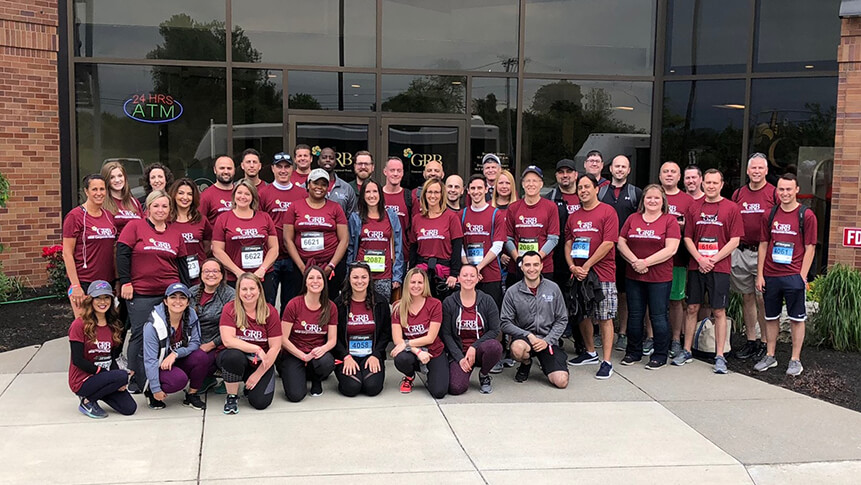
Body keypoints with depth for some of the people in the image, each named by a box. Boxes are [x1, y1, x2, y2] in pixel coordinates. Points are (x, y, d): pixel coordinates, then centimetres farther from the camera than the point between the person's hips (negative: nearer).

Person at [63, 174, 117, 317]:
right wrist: (75, 286, -15)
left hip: (107, 281, 6)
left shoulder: (109, 216, 11)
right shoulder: (75, 216, -7)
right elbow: (67, 254, -9)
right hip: (84, 282, -6)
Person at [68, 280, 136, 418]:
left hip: (101, 377, 6)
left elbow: (112, 358, 6)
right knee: (123, 376, -29)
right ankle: (87, 401, -7)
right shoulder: (79, 325, -12)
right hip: (82, 381, -6)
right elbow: (77, 360, -17)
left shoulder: (113, 325, 8)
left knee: (129, 408, -10)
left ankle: (97, 392, 13)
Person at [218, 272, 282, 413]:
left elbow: (275, 347, -8)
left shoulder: (270, 312, -6)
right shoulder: (230, 309, -9)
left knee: (260, 402, -20)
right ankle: (231, 397, -10)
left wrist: (258, 374, -12)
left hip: (261, 364, 1)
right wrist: (257, 349, -26)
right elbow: (227, 340, -21)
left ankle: (250, 386, 18)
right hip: (235, 360, -1)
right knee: (234, 355, -36)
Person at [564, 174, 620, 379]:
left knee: (605, 317, -3)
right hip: (578, 274, 6)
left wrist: (587, 266, -13)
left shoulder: (607, 212, -5)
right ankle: (590, 352, 30)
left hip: (602, 273, -6)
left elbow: (608, 243, -12)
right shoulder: (574, 216, 14)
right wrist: (572, 266, -5)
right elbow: (568, 244, 13)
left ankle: (607, 362, 0)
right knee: (583, 315, 13)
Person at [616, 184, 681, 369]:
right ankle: (633, 352, 23)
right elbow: (621, 243, 6)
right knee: (634, 315, 11)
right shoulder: (632, 219, 9)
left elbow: (671, 249, -11)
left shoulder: (670, 220, -2)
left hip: (660, 277, -4)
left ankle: (660, 356, 13)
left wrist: (646, 262, -16)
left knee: (658, 316, 2)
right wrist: (634, 261, -11)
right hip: (633, 276, 4)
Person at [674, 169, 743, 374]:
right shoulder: (694, 208, 9)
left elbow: (734, 241, -4)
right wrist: (700, 259, -7)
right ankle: (686, 351, 17)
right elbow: (688, 238, 8)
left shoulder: (731, 208, 0)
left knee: (719, 311, 0)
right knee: (692, 308, 7)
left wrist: (713, 260, -11)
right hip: (696, 266, 3)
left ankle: (719, 356, 7)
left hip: (719, 267, -3)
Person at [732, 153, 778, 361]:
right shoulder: (738, 194, 11)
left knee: (762, 299, -3)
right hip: (740, 252, 4)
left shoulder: (774, 194, -1)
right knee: (747, 297, 10)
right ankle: (750, 341, 19)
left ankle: (765, 343, 7)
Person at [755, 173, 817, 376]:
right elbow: (763, 245, 10)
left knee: (797, 319, 4)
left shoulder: (806, 215, -4)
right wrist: (760, 274, 4)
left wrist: (802, 276, -11)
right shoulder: (770, 215, 7)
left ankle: (795, 360, 13)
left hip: (794, 276, -4)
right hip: (770, 276, 4)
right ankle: (770, 356, 23)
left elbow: (810, 248, -4)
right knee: (771, 317, 12)